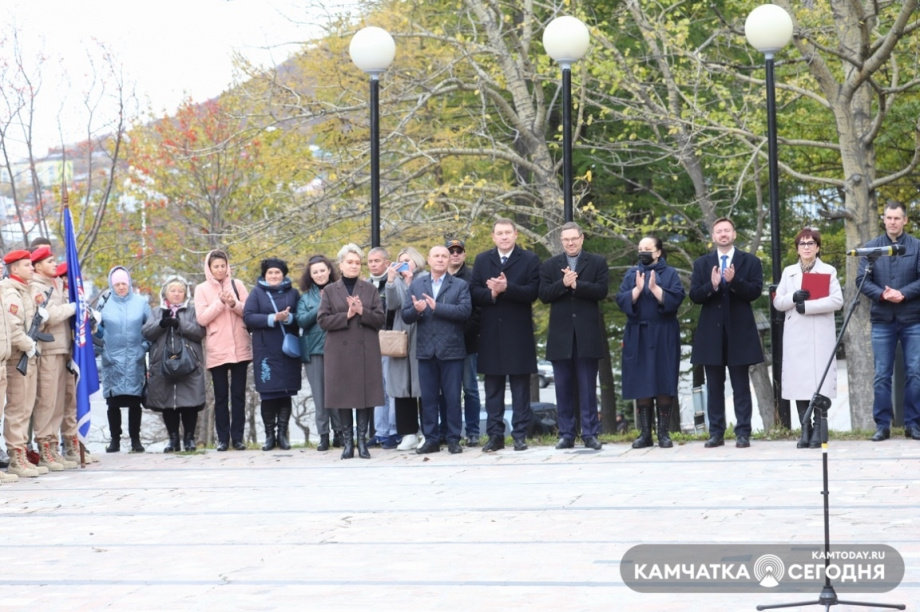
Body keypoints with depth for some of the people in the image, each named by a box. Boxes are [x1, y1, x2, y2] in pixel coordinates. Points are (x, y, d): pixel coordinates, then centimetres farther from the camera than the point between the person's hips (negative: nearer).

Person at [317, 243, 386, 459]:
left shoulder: (370, 290, 10)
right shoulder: (330, 290, 8)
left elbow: (381, 319, 3)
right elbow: (322, 320, -1)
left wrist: (362, 312, -13)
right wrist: (346, 315, -13)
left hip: (366, 351, 0)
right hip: (340, 351, 0)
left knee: (365, 394, -1)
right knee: (343, 396, 0)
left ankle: (362, 440, 6)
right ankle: (348, 442, 7)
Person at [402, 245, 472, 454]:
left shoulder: (460, 285, 3)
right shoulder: (416, 285, 11)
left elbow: (465, 311, -12)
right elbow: (406, 315, 5)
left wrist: (437, 307, -17)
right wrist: (416, 310, -17)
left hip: (451, 350, -2)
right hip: (426, 350, 2)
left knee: (452, 398, 0)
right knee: (428, 398, 5)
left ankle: (454, 439, 7)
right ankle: (431, 439, 12)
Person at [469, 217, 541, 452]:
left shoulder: (530, 259, 2)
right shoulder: (482, 260, 11)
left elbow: (533, 292, -9)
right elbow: (474, 292, 3)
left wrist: (507, 288, -21)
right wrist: (491, 293, -16)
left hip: (519, 333, -3)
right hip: (490, 333, 3)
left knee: (520, 387, 2)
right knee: (493, 387, 5)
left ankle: (520, 435, 5)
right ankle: (495, 435, 9)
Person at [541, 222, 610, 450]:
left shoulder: (597, 262, 7)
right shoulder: (549, 265, 11)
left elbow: (602, 291, -7)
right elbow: (544, 295, -1)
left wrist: (576, 284, -17)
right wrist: (563, 283, -17)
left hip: (587, 335, -2)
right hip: (560, 336, 2)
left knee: (588, 387, 1)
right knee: (564, 388, 4)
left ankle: (590, 434, 4)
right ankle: (566, 435, 9)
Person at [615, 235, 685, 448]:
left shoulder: (670, 273, 4)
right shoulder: (631, 274, 11)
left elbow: (676, 298, -9)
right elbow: (621, 300, 0)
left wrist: (655, 288, -20)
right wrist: (637, 289, -16)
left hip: (663, 337, -2)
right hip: (638, 337, 2)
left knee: (663, 385, -3)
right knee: (641, 386, 1)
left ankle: (663, 433, 1)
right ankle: (645, 433, 5)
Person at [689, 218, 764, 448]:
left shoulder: (750, 262, 6)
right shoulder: (701, 263, 11)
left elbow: (755, 291, -5)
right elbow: (694, 296, 2)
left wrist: (734, 281, -20)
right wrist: (712, 285, -17)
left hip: (739, 332, -2)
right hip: (711, 332, 2)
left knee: (741, 386, 0)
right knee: (714, 386, 5)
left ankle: (743, 433, 2)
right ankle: (716, 433, 8)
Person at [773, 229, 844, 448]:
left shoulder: (829, 271, 6)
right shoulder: (789, 272, 15)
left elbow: (837, 300, -6)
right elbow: (777, 302, 9)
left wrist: (807, 306, -13)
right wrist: (794, 297, -11)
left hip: (821, 336, -3)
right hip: (795, 336, 3)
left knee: (820, 382, -7)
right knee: (799, 382, -1)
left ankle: (818, 430, -3)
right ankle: (805, 430, 2)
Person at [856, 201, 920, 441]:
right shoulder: (871, 247, 8)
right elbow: (862, 279, 2)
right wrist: (882, 294, -14)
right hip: (882, 319, 1)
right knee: (882, 374, 1)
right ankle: (882, 424, 6)